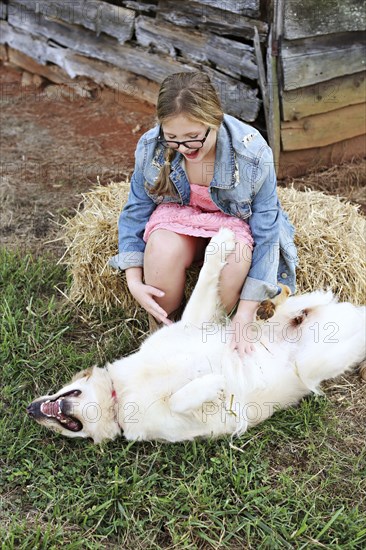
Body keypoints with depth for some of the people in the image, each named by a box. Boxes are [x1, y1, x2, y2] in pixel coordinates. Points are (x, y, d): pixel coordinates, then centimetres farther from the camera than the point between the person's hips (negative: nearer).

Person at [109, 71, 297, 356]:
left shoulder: (253, 154, -28)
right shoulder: (151, 146, -22)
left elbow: (265, 235, -22)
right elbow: (136, 211, -7)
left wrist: (244, 316, -26)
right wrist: (134, 280, -19)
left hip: (235, 218, -1)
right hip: (177, 213, 1)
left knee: (237, 255, -37)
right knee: (162, 248, -35)